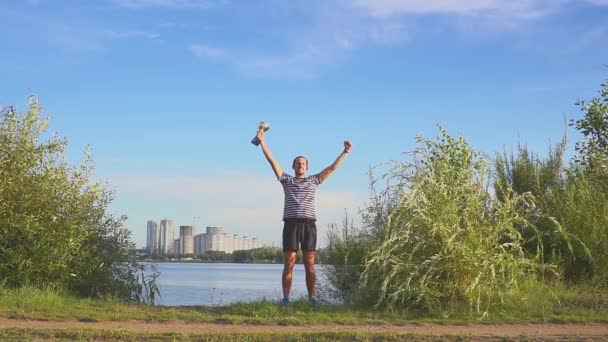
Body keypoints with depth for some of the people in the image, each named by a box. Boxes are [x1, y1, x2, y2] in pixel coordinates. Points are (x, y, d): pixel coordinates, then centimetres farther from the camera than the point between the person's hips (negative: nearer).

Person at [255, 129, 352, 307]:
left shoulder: (313, 180, 19)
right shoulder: (287, 180, 17)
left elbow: (332, 168, 19)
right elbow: (272, 161, 11)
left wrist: (345, 152, 16)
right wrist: (262, 142, 5)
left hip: (309, 224, 1)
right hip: (291, 223, -1)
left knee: (310, 264, -1)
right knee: (289, 264, -3)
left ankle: (312, 298, 2)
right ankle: (286, 298, -1)